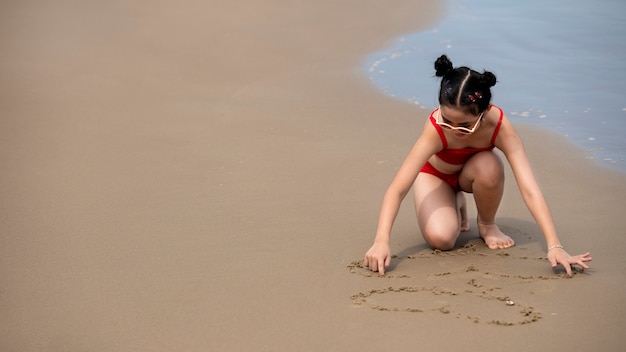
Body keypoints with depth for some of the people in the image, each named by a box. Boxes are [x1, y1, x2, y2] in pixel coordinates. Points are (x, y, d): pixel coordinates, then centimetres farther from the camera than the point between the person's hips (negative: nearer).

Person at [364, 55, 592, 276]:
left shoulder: (499, 126, -36)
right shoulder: (436, 128, -39)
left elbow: (529, 188, -40)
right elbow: (397, 189, -41)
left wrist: (554, 246, -48)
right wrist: (381, 242, -53)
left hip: (471, 173, 1)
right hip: (435, 174, -1)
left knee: (488, 168, -37)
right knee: (440, 239, -28)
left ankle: (487, 225, -5)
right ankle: (455, 207, 9)